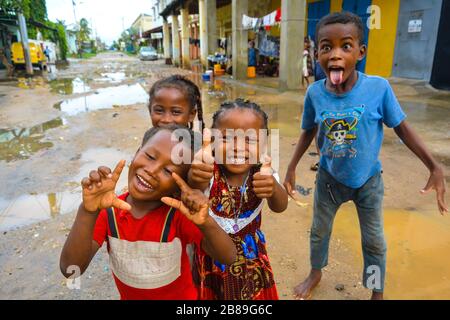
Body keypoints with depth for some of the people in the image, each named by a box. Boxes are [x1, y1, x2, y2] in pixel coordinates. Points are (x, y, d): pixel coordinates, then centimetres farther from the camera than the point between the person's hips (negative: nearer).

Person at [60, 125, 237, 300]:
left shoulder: (179, 214, -25)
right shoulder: (109, 211, -20)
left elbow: (229, 258, -30)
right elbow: (70, 269, -28)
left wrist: (205, 222, -49)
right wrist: (88, 211, -42)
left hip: (182, 296, -2)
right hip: (128, 297, 2)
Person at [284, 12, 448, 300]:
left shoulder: (379, 88, -24)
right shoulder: (315, 92, -18)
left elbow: (402, 128, -11)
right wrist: (292, 168, 2)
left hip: (368, 179, -1)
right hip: (330, 177, 2)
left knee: (374, 240, 17)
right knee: (319, 231, 21)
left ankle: (378, 292, 43)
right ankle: (316, 274, 51)